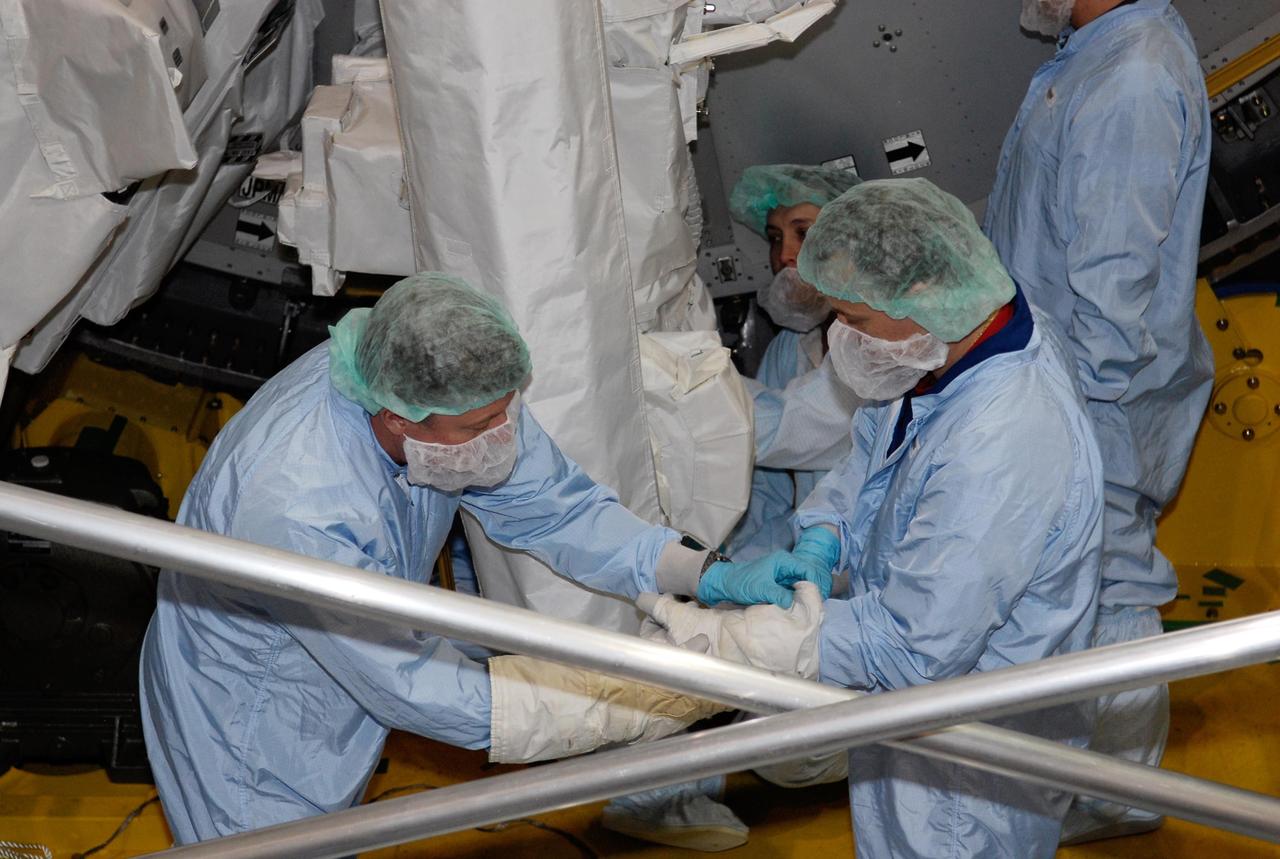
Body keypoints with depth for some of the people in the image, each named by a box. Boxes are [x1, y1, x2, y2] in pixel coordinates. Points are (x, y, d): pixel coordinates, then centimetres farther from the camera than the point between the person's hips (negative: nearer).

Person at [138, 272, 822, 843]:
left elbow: (549, 505, -9)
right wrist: (619, 708, -32)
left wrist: (703, 574, -21)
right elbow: (411, 688, -32)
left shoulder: (449, 389, -21)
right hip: (249, 710, -6)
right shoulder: (299, 508, -41)